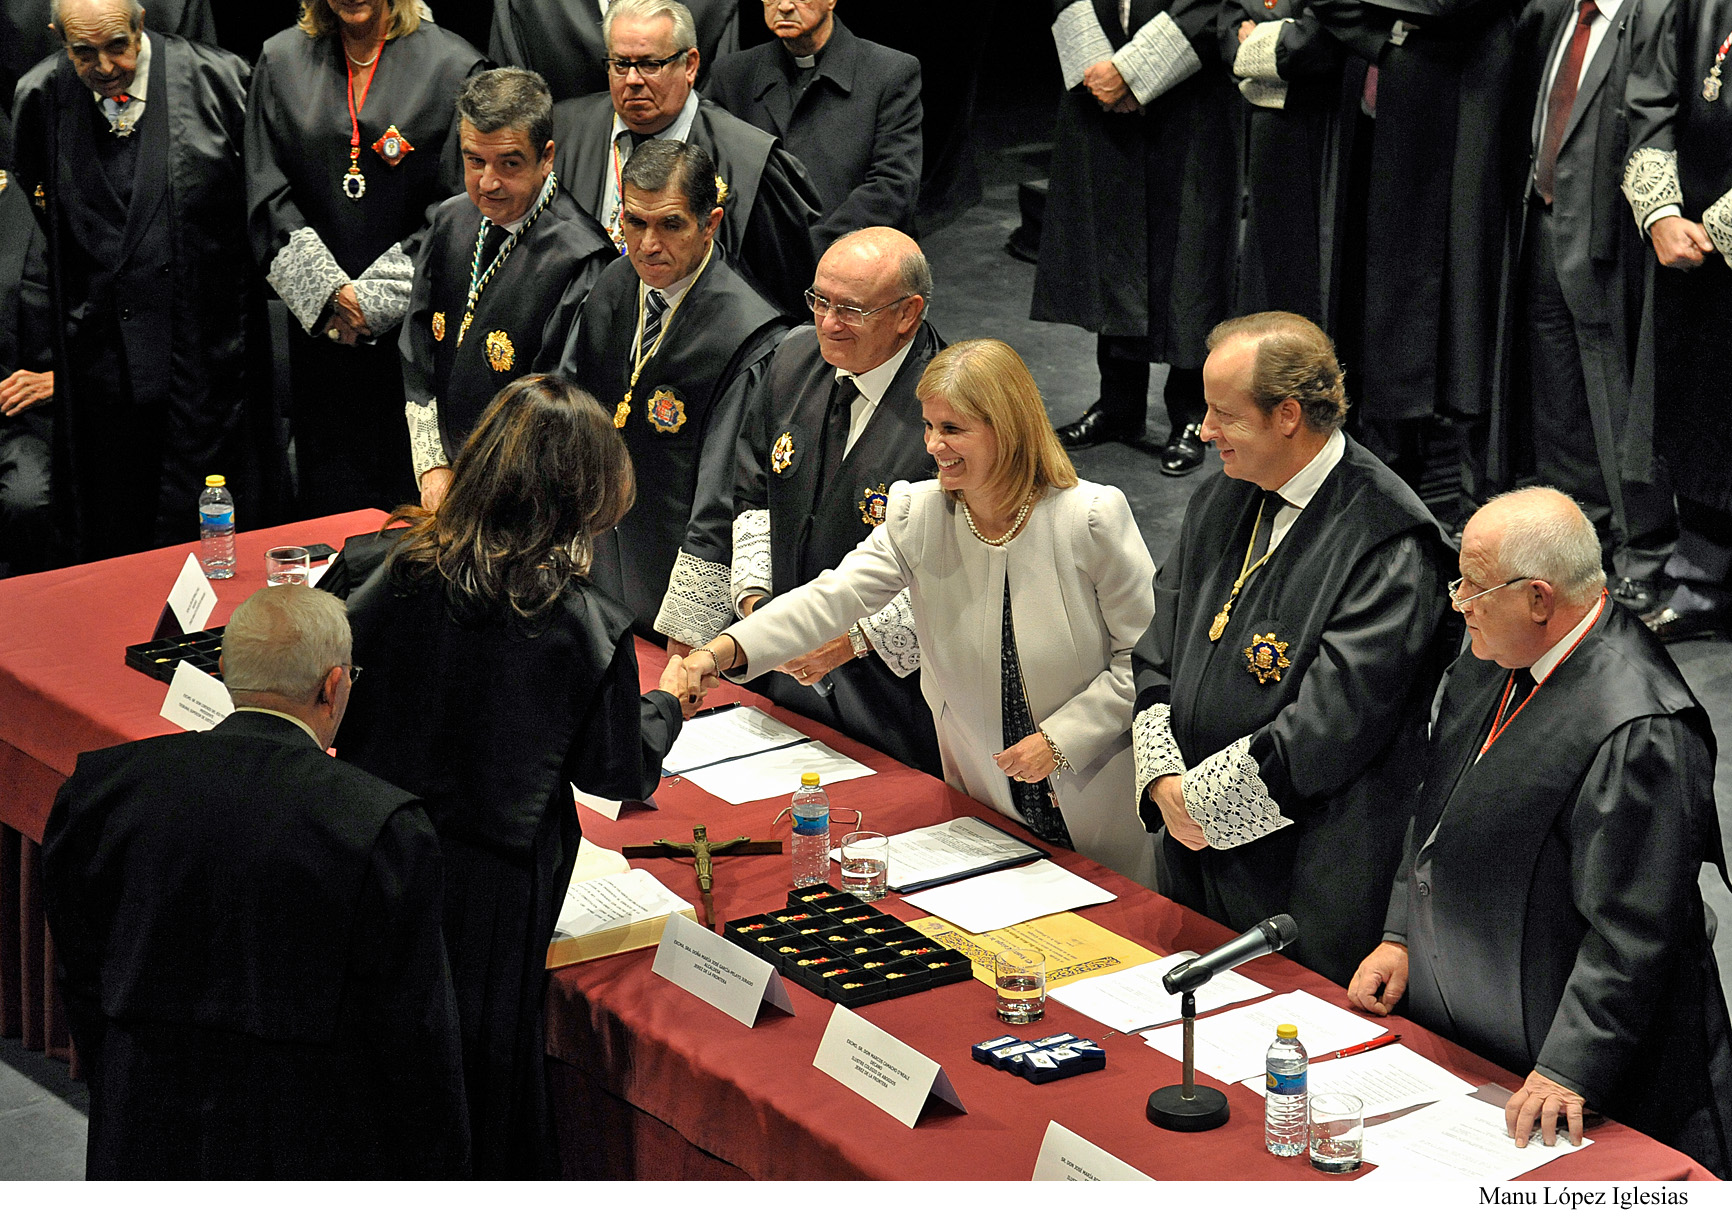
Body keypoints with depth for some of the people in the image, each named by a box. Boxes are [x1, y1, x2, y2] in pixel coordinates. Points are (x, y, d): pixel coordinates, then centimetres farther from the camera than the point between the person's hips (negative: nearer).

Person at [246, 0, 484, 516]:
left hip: (411, 326, -2)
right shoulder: (281, 61, 7)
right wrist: (331, 293, -8)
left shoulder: (453, 65, -3)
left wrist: (374, 301, -9)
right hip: (319, 321, 3)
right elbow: (268, 198, 4)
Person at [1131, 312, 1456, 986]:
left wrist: (1197, 797, -14)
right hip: (1197, 854, 7)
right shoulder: (1218, 504, 7)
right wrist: (1163, 779, -8)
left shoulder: (1389, 544, -19)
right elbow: (1157, 659, 9)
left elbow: (1329, 725, -22)